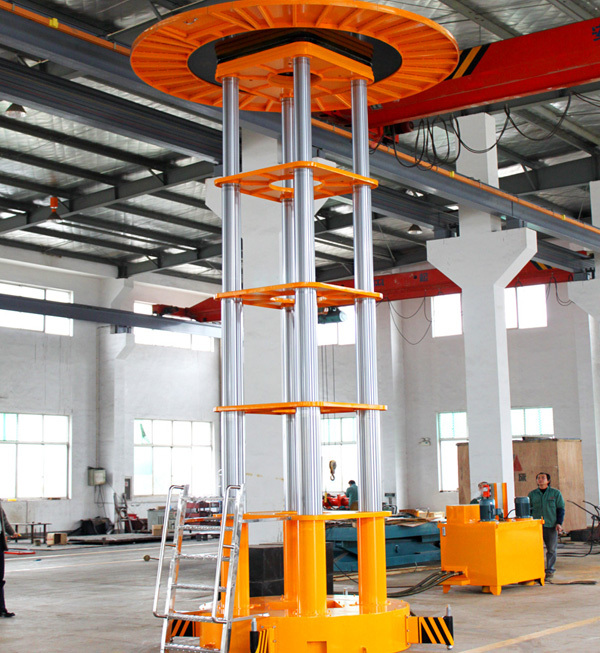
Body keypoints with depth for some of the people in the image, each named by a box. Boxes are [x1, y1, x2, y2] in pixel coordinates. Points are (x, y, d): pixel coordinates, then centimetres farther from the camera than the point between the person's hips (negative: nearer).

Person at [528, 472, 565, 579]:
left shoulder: (556, 493, 8)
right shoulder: (532, 494, 12)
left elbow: (561, 509, 7)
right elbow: (529, 509, 18)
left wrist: (559, 523, -3)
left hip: (551, 525, -1)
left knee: (551, 549, 1)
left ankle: (550, 570, 11)